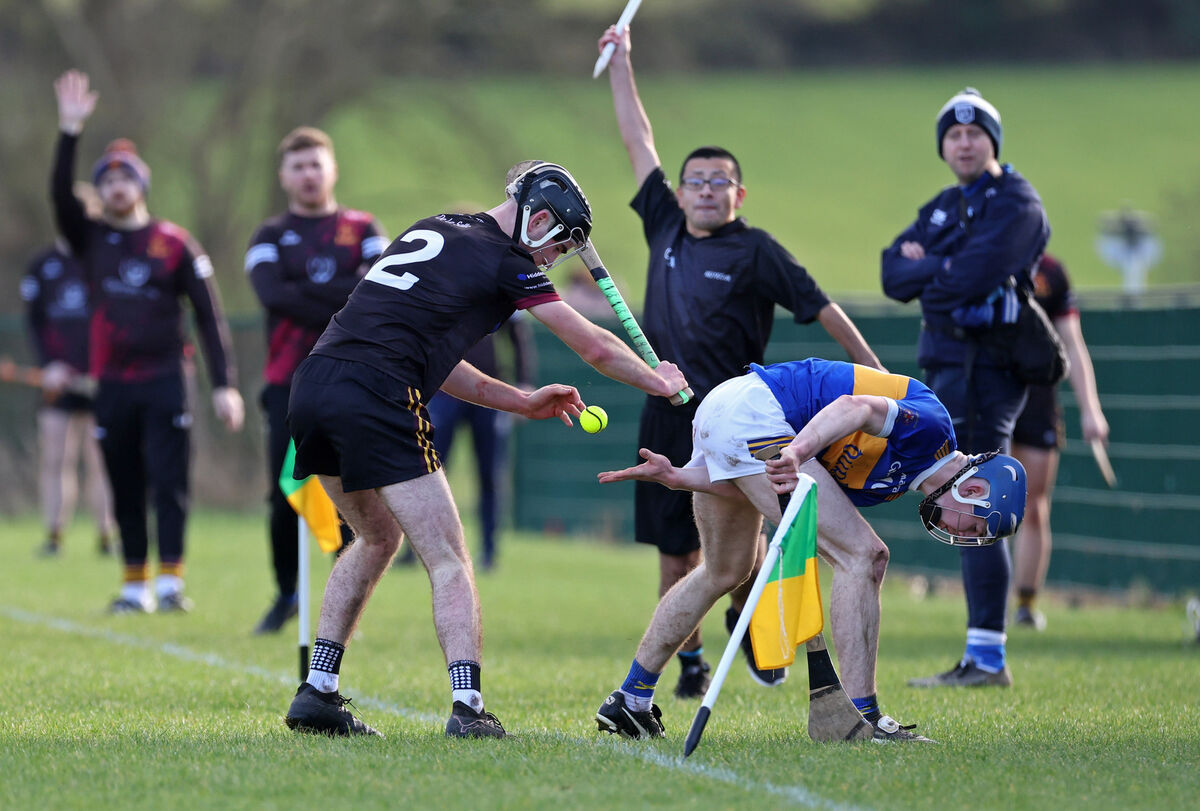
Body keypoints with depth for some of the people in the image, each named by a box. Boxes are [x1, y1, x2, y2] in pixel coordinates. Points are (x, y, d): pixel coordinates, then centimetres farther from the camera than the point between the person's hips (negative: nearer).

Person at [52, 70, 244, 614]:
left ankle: (170, 582, -12)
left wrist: (224, 385, -5)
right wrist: (69, 130, -16)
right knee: (126, 490, 6)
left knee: (169, 482, -10)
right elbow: (61, 195, -7)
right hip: (112, 383, 3)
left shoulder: (175, 245, 2)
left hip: (165, 380, -3)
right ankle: (135, 586, 11)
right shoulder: (90, 239, 10)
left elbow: (209, 317, 1)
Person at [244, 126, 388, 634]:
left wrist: (302, 291, -13)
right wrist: (345, 317, -14)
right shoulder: (270, 238, 11)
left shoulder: (363, 231, 11)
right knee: (285, 498, -2)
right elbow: (272, 294, -9)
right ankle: (286, 594, 17)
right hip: (290, 384, 0)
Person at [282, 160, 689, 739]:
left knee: (377, 538, 26)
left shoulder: (432, 233, 25)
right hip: (375, 400, -8)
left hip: (311, 388, 8)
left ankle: (316, 693, 21)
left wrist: (522, 402, 30)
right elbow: (597, 349, 8)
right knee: (449, 562, -1)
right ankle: (467, 708, -14)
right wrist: (660, 382, 26)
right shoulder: (504, 262, 3)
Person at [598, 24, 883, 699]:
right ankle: (690, 662, 18)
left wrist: (872, 369, -2)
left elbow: (820, 307, -1)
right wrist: (621, 62, 18)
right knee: (677, 550, 6)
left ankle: (747, 619, 16)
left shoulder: (756, 251, -3)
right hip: (668, 415, 4)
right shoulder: (665, 227, 9)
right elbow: (639, 141, 15)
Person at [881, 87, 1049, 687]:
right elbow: (894, 277, 9)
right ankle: (982, 659, 12)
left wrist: (923, 266, -3)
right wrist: (942, 267, -8)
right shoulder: (943, 208, 19)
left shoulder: (1017, 205, -7)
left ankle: (988, 657, -13)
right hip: (946, 365, 9)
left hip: (988, 366, -9)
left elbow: (973, 275, -20)